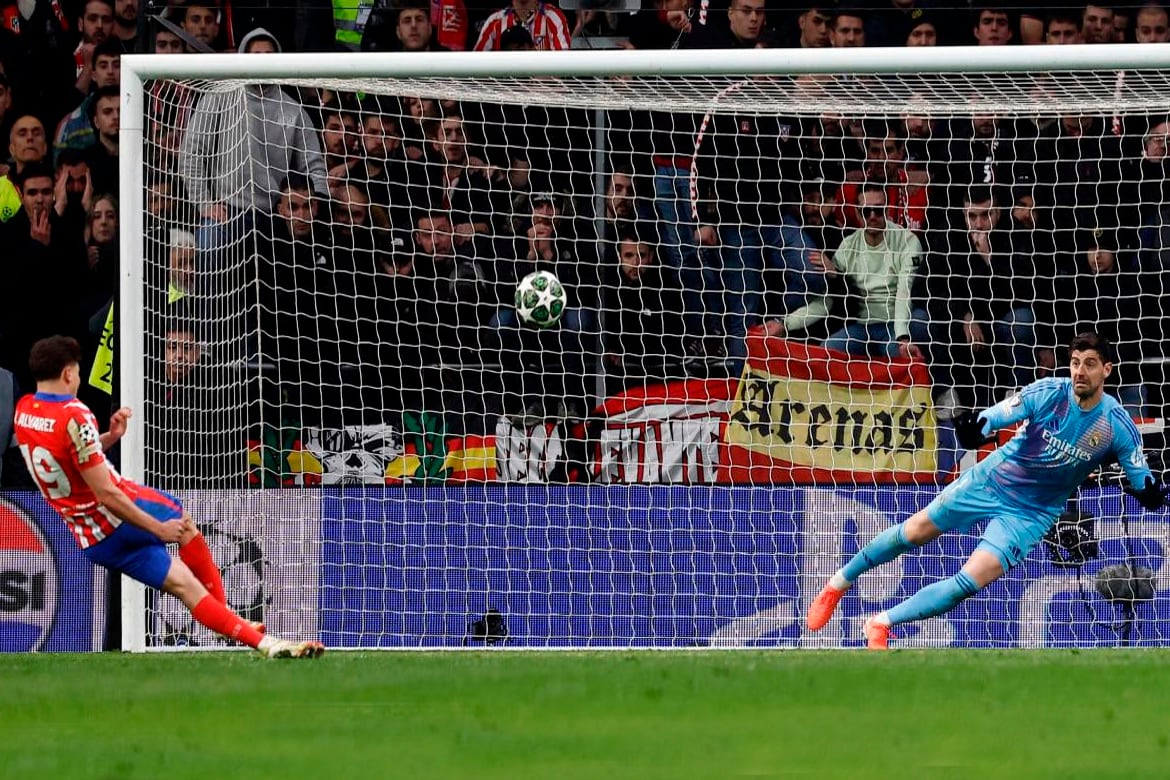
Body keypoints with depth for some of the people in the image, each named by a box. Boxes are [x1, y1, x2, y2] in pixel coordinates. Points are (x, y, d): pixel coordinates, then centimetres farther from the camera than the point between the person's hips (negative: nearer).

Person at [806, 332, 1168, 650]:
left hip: (1032, 513, -1)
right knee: (914, 532, 7)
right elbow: (996, 415, -22)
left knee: (974, 579, -17)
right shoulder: (1049, 392, -18)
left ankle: (883, 623, -5)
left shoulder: (1118, 426, -17)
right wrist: (975, 429, -46)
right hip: (992, 480, 1)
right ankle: (840, 582, 33)